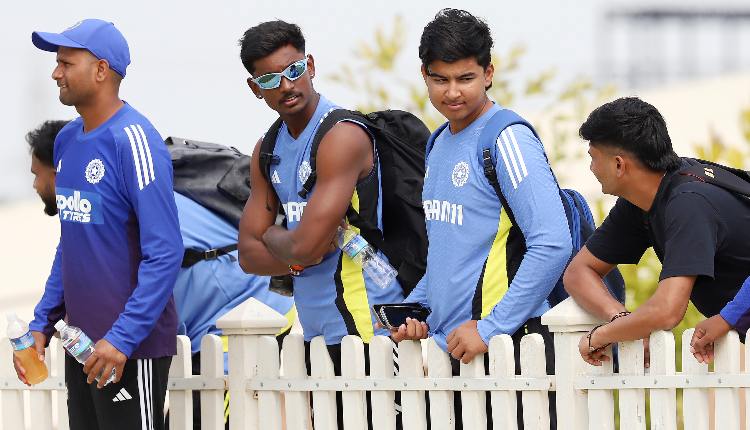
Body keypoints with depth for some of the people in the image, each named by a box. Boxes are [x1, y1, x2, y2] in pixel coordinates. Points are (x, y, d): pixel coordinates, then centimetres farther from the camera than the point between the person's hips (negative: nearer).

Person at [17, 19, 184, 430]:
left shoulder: (132, 140, -15)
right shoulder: (67, 139, 9)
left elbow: (164, 254, -19)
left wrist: (123, 337, -23)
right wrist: (42, 322, 12)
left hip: (130, 347, -8)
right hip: (81, 342, 8)